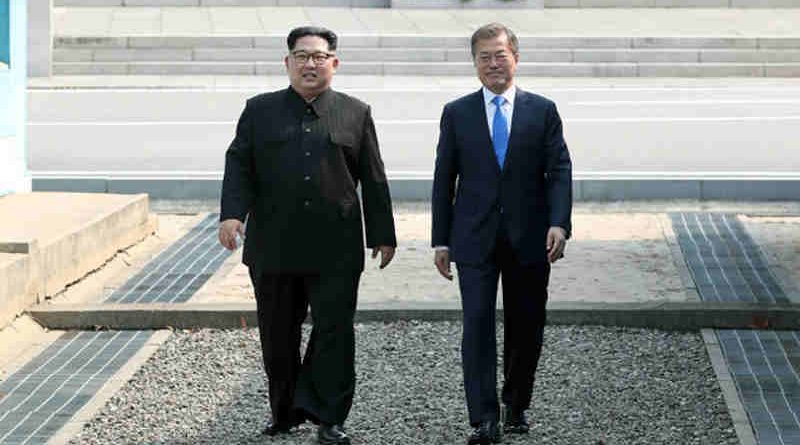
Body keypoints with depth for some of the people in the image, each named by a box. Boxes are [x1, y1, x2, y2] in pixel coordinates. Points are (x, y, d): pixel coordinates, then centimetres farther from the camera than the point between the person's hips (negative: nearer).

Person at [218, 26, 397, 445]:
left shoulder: (355, 113, 9)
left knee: (334, 332, -4)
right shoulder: (260, 111, 9)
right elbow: (239, 166, 4)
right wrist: (232, 213, -12)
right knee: (277, 335, 9)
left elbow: (373, 179, 9)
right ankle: (285, 411, 23)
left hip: (335, 249, -1)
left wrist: (383, 235, 7)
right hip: (273, 247, 1)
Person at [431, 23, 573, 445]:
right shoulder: (457, 113, 6)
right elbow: (444, 179, 7)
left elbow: (559, 171, -1)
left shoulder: (542, 110, 5)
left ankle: (516, 406, 26)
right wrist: (441, 240, 3)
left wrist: (559, 224, -15)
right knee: (478, 326, -9)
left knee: (526, 328, 8)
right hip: (475, 239, -1)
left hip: (529, 238, 1)